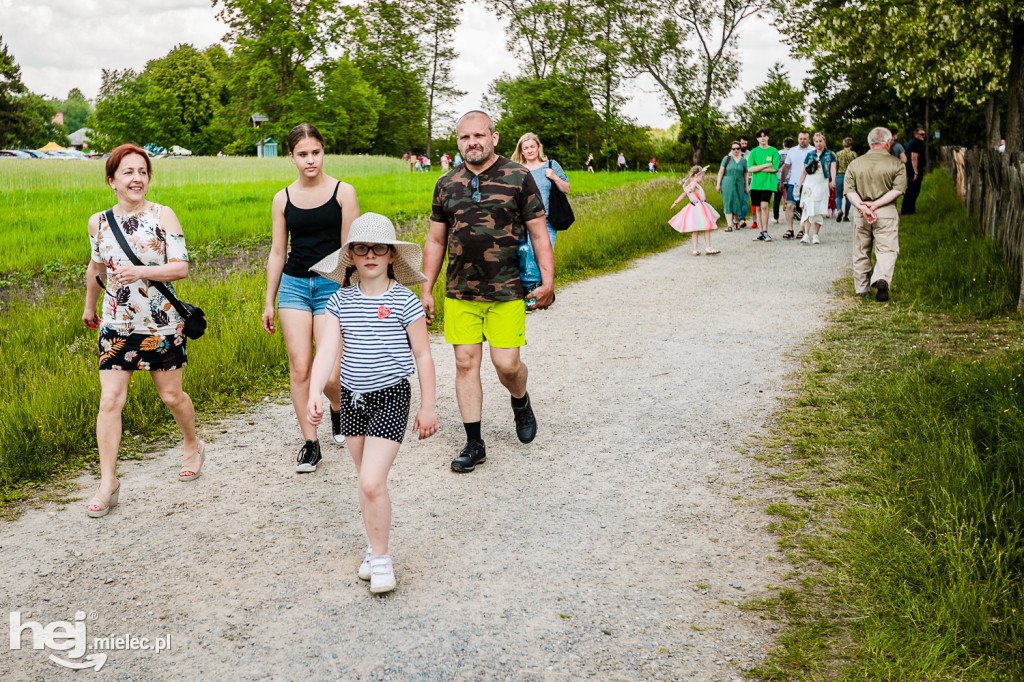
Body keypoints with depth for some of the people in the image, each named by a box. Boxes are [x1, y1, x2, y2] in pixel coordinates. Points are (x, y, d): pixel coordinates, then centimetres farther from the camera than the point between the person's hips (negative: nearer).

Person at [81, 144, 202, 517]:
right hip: (116, 325, 2)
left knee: (171, 395, 9)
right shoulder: (98, 222, 4)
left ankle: (193, 446, 37)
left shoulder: (163, 216, -5)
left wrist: (140, 271, -25)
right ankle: (107, 483, 2)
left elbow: (181, 267, -11)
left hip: (161, 322, -2)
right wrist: (89, 306, 30)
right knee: (109, 400, -5)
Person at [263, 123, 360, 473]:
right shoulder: (283, 199, 7)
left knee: (329, 372, -9)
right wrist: (269, 302, 11)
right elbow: (277, 253, 11)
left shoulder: (343, 192, -2)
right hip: (293, 285, 3)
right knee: (299, 367, -2)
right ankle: (310, 442, 9)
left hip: (332, 285, -3)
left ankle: (338, 408, 26)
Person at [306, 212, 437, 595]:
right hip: (352, 398, 5)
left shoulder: (404, 301, -9)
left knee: (373, 482, -13)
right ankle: (376, 546, 34)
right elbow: (327, 350, -8)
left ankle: (381, 558, 5)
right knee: (365, 481, 16)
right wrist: (315, 393, -24)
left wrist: (428, 406, -2)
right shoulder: (341, 301, 1)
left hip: (391, 398, -4)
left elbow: (422, 355, -4)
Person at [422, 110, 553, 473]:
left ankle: (521, 402, 30)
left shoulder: (519, 178, 0)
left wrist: (548, 280, -9)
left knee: (506, 364, -6)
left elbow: (539, 233, 0)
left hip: (507, 292, -3)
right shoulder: (447, 184, 9)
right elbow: (435, 240, 15)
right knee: (465, 363, 2)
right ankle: (474, 443, 12)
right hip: (460, 293, 3)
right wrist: (426, 289, 12)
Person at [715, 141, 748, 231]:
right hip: (727, 184, -2)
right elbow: (721, 172, 4)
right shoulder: (727, 158, 3)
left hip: (739, 184, 2)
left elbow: (746, 175, 15)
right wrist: (718, 184, -1)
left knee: (738, 203, 4)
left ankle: (736, 221, 29)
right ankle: (729, 225, -11)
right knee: (728, 203, -9)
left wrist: (746, 186, 12)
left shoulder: (743, 161, 9)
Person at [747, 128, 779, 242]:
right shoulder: (754, 152, 9)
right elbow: (750, 169, -2)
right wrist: (765, 165, -8)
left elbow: (774, 168, -6)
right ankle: (761, 232, 13)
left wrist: (758, 168, -6)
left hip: (768, 183, -3)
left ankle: (765, 232, -9)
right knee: (758, 208, 5)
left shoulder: (773, 151, 3)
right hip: (755, 183, 3)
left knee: (764, 205, -17)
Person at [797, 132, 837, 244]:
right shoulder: (810, 155, 13)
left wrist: (833, 180, -21)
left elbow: (833, 168, -3)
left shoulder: (830, 154, 8)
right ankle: (806, 234, -18)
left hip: (822, 185, -1)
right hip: (809, 184, 1)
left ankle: (816, 235, 9)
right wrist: (799, 185, 8)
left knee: (819, 211, 1)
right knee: (808, 208, -12)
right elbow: (804, 172, 14)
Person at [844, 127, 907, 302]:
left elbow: (849, 190, -4)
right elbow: (897, 190, -10)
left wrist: (862, 206, -13)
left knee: (861, 251, 13)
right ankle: (882, 280, -24)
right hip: (887, 212, -2)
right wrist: (876, 204, -12)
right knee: (887, 249, 0)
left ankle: (861, 288, 20)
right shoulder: (896, 164, 0)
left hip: (861, 214, 2)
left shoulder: (855, 163, 7)